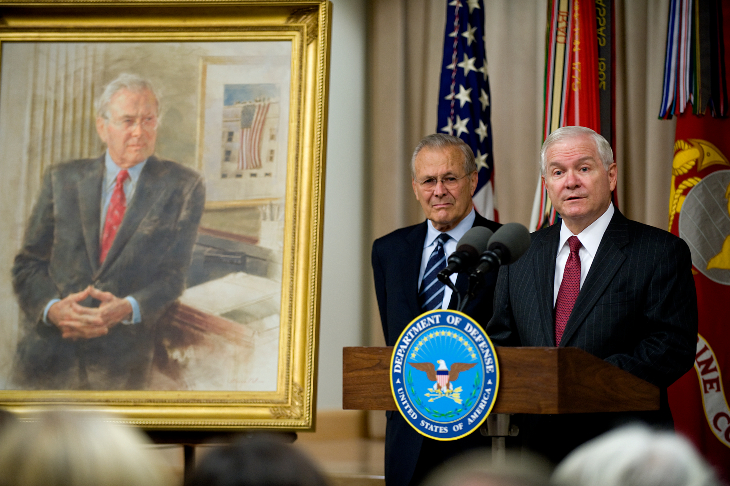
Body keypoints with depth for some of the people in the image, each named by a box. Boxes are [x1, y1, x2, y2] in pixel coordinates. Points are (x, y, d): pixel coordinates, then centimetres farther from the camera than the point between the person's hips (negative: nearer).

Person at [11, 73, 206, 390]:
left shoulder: (183, 187, 8)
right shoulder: (62, 179, 14)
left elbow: (174, 274, 3)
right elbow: (28, 265, 12)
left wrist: (127, 309, -17)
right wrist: (52, 307, -11)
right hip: (51, 352, 1)